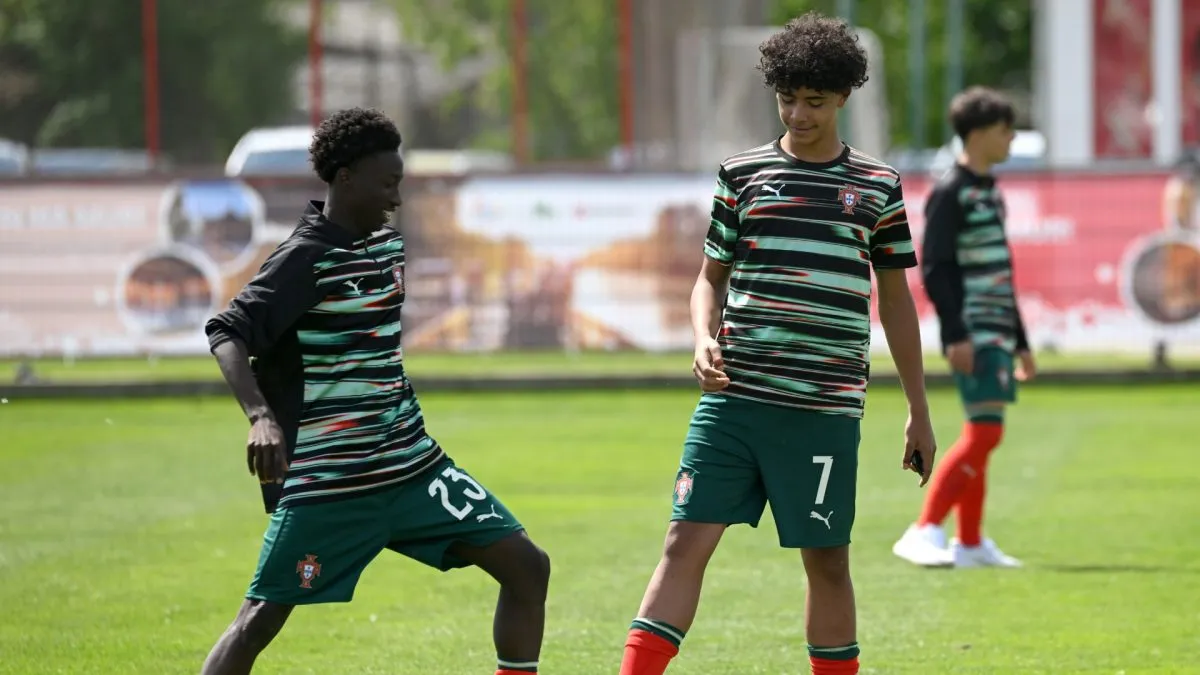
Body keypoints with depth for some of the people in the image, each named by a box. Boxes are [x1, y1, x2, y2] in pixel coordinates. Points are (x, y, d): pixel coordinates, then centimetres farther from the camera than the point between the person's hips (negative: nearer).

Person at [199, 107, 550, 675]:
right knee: (262, 618, -8)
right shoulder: (307, 259, -14)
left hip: (411, 467, 8)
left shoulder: (387, 244, 9)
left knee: (526, 566, 2)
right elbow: (227, 333, -24)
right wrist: (261, 416, -38)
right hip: (324, 480, -8)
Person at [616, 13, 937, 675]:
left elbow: (894, 298, 14)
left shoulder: (878, 186, 8)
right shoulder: (741, 173, 8)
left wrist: (918, 410, 14)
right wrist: (705, 341, -6)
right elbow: (711, 277, 15)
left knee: (826, 560, 5)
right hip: (734, 398, 0)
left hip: (825, 410, 0)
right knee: (686, 541, -7)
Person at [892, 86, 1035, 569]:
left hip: (997, 335, 9)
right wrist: (955, 334, -22)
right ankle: (924, 531, -16)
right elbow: (934, 269, -15)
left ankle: (971, 544, 13)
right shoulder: (950, 193, -9)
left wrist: (1019, 342, 24)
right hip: (973, 337, -9)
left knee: (981, 437, 9)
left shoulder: (989, 192, 18)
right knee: (984, 432, -16)